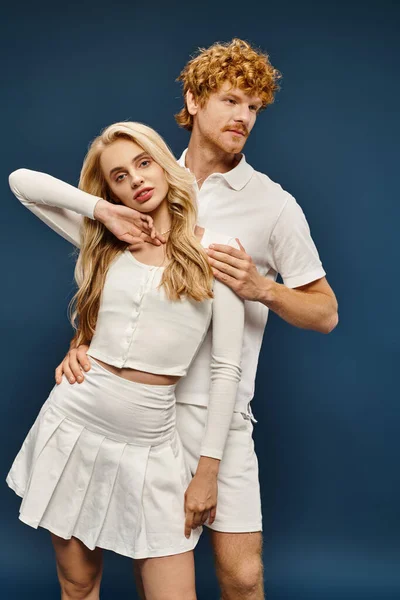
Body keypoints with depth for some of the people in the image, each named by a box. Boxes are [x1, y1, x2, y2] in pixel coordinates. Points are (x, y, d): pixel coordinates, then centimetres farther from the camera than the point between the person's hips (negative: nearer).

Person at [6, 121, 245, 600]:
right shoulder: (104, 242, 7)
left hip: (149, 444, -2)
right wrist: (101, 210, -1)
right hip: (72, 426, 2)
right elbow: (21, 181, 8)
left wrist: (208, 469, -3)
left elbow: (226, 369, -2)